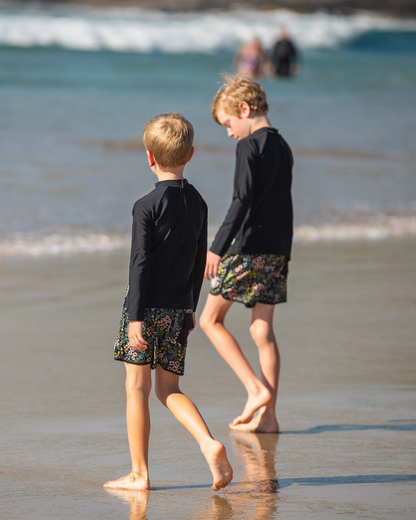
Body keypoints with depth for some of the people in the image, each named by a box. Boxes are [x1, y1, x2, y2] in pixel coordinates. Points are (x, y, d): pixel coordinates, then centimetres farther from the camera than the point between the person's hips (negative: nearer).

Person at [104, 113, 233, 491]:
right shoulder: (198, 203, 7)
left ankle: (139, 474, 6)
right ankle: (210, 444, -8)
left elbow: (140, 264, -14)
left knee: (137, 388, 3)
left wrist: (135, 316, -13)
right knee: (169, 389, 14)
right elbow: (199, 261, 12)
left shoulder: (147, 206, -12)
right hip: (180, 308, 6)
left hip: (149, 307, -6)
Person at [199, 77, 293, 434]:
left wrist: (218, 248, -20)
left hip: (248, 248, -8)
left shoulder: (249, 145, -11)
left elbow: (242, 201, -19)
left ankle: (257, 389, -6)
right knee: (262, 330, 8)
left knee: (211, 319, 5)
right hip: (277, 250, 8)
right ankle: (267, 414, 5)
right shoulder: (282, 147, 14)